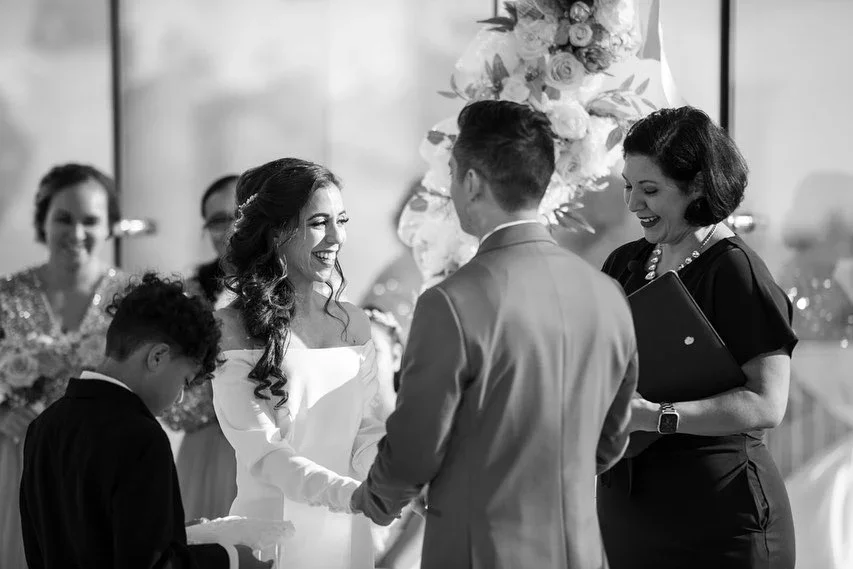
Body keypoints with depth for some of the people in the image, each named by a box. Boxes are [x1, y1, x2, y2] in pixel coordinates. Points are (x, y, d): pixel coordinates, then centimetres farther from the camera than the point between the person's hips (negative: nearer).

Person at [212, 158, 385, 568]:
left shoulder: (354, 326, 7)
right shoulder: (234, 329, -9)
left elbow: (368, 437, 7)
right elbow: (261, 451, -16)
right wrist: (355, 494, -29)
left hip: (349, 534, 5)